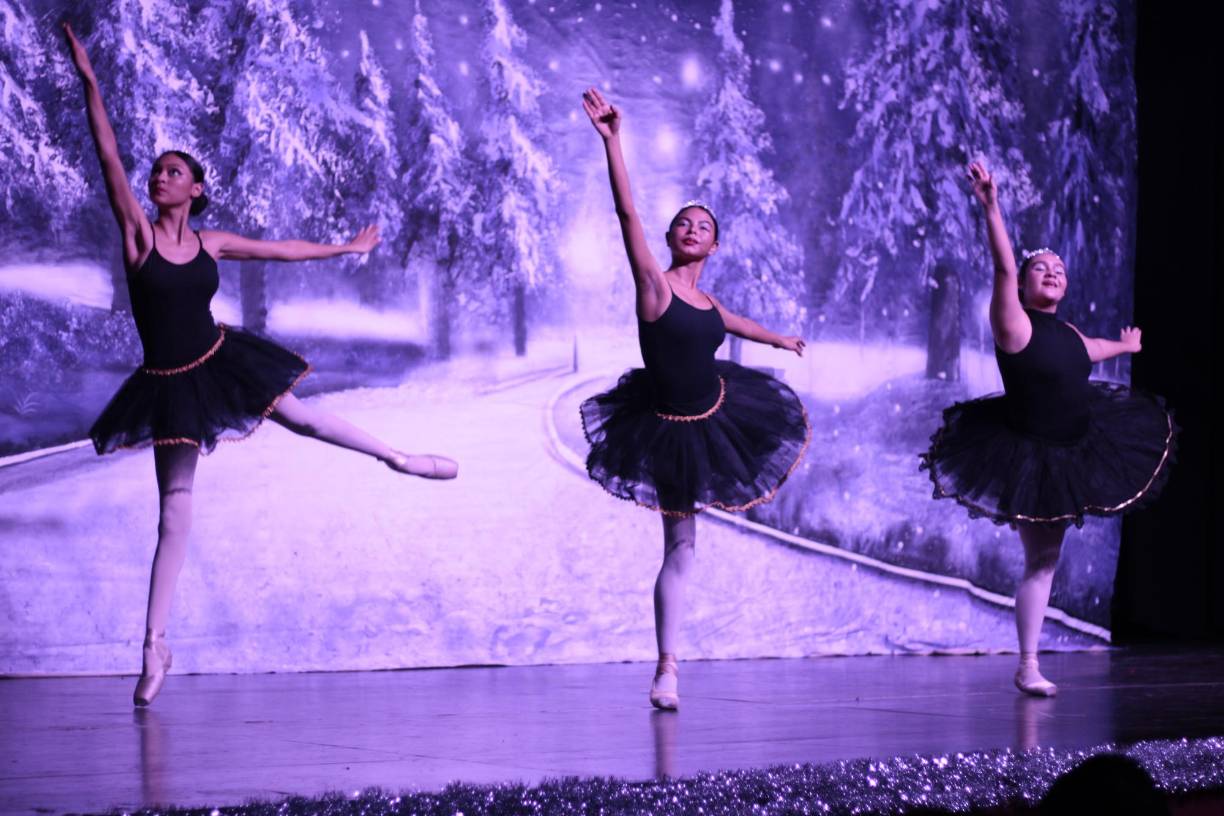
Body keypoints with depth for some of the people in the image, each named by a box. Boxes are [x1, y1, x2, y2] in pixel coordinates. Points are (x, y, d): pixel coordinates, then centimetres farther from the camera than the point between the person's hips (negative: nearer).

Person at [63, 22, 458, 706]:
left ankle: (398, 458, 44)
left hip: (221, 364, 2)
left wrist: (347, 249, 24)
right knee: (175, 508, -1)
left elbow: (284, 249, 15)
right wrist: (89, 83, -25)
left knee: (301, 417, 16)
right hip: (170, 386, -2)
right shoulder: (137, 232, -10)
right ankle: (156, 644, 6)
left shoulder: (210, 243, 0)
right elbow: (110, 158, -18)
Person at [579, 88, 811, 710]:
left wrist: (781, 340, 47)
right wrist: (612, 142, -32)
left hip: (717, 417, 6)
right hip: (670, 432, -6)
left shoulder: (708, 302, 4)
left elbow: (733, 323, 29)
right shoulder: (654, 284, -13)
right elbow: (627, 214, -23)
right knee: (680, 547, -2)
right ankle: (667, 669, 7)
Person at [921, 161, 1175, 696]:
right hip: (1030, 458, -8)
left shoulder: (1064, 332, 7)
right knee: (1041, 559, -4)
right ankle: (1027, 669, 3)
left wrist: (1125, 345, 52)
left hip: (1074, 449, 8)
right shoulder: (1014, 324, -15)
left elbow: (1089, 350, 31)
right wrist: (991, 208, -39)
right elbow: (1004, 270, -30)